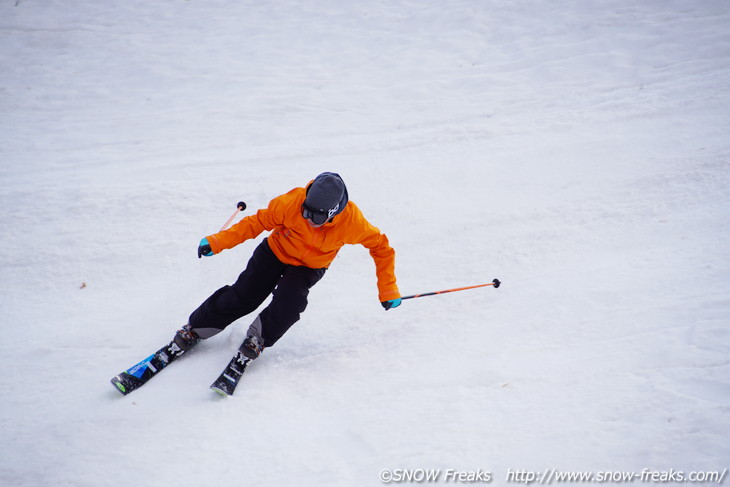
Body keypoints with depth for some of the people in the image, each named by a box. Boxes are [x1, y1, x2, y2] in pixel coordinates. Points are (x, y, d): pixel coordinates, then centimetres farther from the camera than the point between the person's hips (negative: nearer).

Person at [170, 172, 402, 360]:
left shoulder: (352, 221, -32)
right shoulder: (292, 202, -33)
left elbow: (380, 246, -16)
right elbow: (259, 221, -16)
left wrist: (387, 289, -15)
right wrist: (219, 241, -18)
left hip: (309, 267, 0)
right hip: (276, 252, 0)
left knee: (290, 300, -26)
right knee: (241, 296, 0)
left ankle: (258, 337, -2)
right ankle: (195, 329, 21)